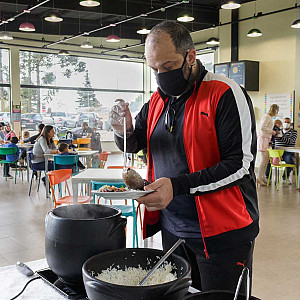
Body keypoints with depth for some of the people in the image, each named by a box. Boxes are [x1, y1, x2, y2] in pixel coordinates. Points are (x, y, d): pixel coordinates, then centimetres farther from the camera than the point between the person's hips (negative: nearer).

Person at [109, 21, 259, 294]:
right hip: (171, 228, 6)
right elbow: (133, 145, 17)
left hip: (221, 233, -6)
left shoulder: (226, 94, -13)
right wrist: (124, 131, -7)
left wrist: (178, 186, -26)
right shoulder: (157, 100, 9)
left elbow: (240, 164, -18)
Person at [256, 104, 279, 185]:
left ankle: (263, 177, 14)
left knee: (266, 159, 9)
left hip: (266, 140, 10)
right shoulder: (267, 117, -11)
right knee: (263, 160, -9)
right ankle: (259, 179, -5)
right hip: (263, 139, -10)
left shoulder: (270, 118, 18)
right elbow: (262, 127, -22)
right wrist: (272, 131, -13)